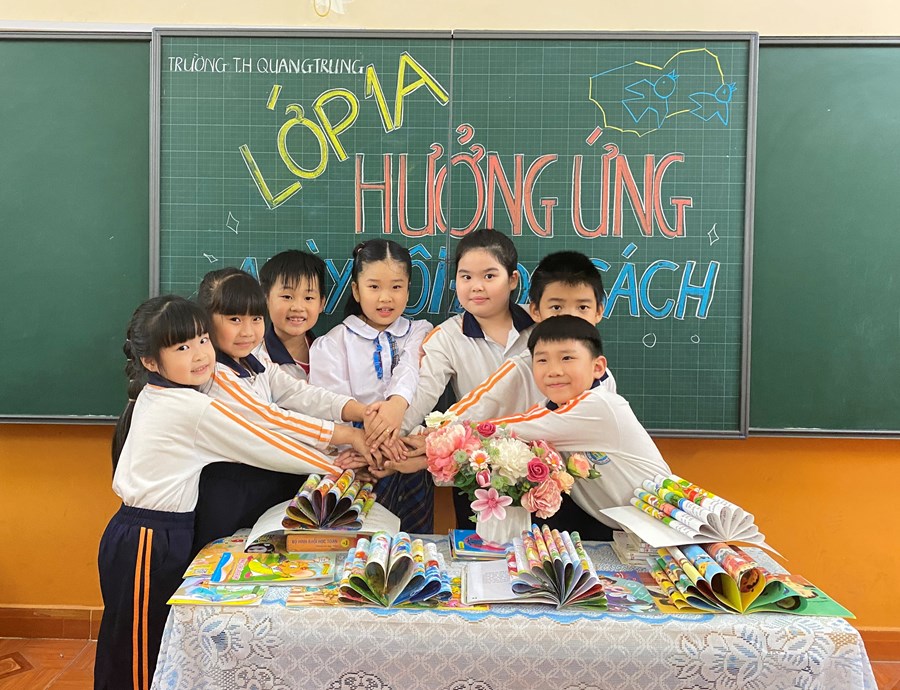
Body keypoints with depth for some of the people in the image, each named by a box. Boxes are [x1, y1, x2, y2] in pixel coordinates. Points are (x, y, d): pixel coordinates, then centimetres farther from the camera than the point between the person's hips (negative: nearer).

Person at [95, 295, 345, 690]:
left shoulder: (152, 397, 8)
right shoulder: (193, 409, -19)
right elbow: (266, 449, -15)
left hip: (135, 535, 9)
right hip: (152, 543, -9)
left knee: (132, 653, 18)